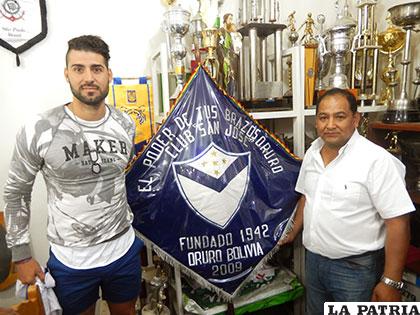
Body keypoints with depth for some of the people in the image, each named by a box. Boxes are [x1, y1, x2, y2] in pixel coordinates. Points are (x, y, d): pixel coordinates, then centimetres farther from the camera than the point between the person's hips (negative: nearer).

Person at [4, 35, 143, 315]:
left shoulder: (126, 125, -5)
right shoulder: (38, 132, -15)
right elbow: (16, 192, -3)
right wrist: (21, 255, 0)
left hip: (124, 250, 3)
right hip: (70, 260, -2)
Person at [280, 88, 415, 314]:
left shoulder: (376, 160, -20)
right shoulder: (312, 152, 1)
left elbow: (398, 222, -19)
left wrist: (390, 282, -18)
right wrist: (295, 231, 16)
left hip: (355, 268, -6)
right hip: (313, 259, 6)